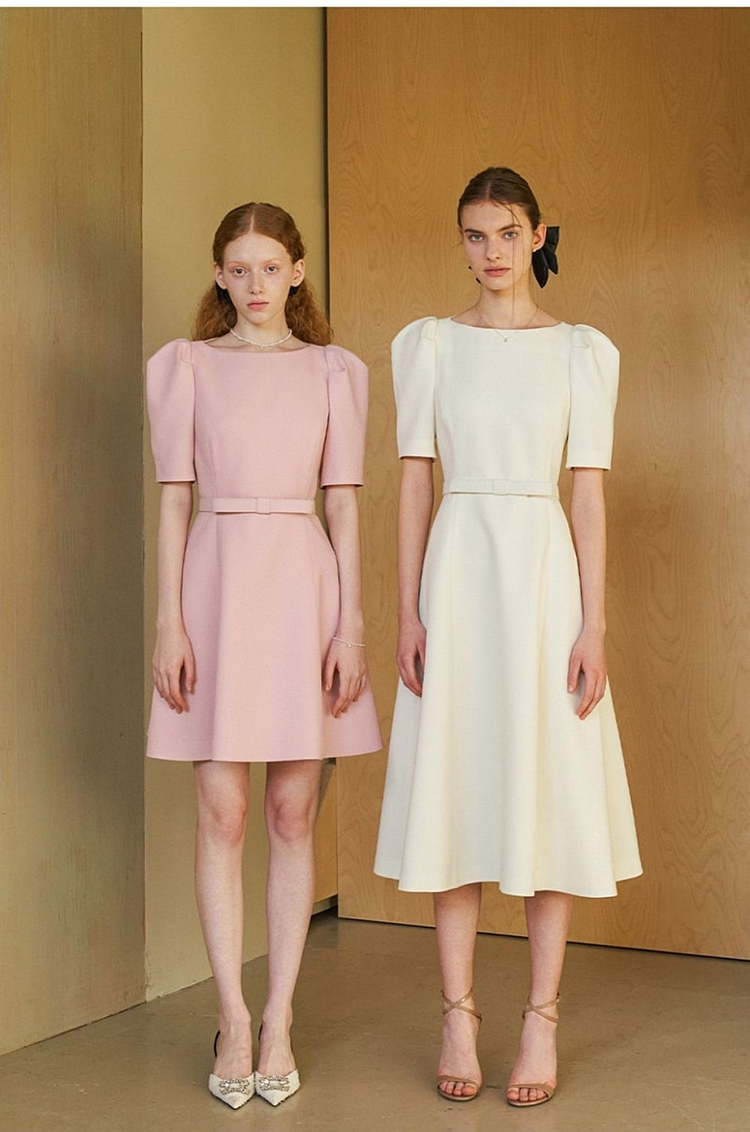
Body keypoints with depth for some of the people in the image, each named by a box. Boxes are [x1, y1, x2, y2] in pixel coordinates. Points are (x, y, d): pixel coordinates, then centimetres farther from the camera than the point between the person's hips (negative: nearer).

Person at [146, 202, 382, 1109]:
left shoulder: (335, 371, 9)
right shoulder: (184, 366, 7)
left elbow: (344, 505, 6)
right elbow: (174, 500, 4)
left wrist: (351, 624, -2)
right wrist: (169, 621, -4)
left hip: (302, 583, 1)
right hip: (219, 581, 0)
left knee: (293, 814, 3)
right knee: (222, 812, -1)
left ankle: (279, 1019, 13)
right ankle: (233, 1020, 10)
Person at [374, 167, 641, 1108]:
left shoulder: (583, 352, 5)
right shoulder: (426, 344, 8)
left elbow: (590, 492, 2)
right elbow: (414, 483, 5)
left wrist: (593, 627, -5)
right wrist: (407, 613, -2)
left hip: (544, 569, -1)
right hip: (456, 569, 1)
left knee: (549, 786, 1)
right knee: (453, 785, 2)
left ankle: (541, 1022, 12)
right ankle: (458, 1015, 13)